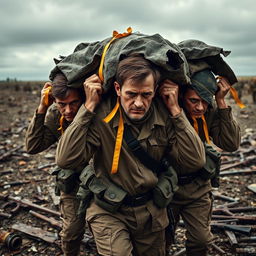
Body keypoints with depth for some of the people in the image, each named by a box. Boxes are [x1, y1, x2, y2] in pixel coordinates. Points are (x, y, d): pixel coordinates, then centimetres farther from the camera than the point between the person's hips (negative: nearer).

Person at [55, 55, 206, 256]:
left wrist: (175, 110, -21)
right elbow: (66, 160, -28)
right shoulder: (101, 115, -23)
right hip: (109, 211, -3)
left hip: (152, 209, 4)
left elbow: (196, 161, -17)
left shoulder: (165, 116, -14)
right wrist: (89, 107, -30)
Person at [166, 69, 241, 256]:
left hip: (198, 187, 2)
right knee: (162, 240, 17)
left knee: (201, 240, 12)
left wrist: (221, 102, -25)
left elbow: (231, 144, -21)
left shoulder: (211, 111, -13)